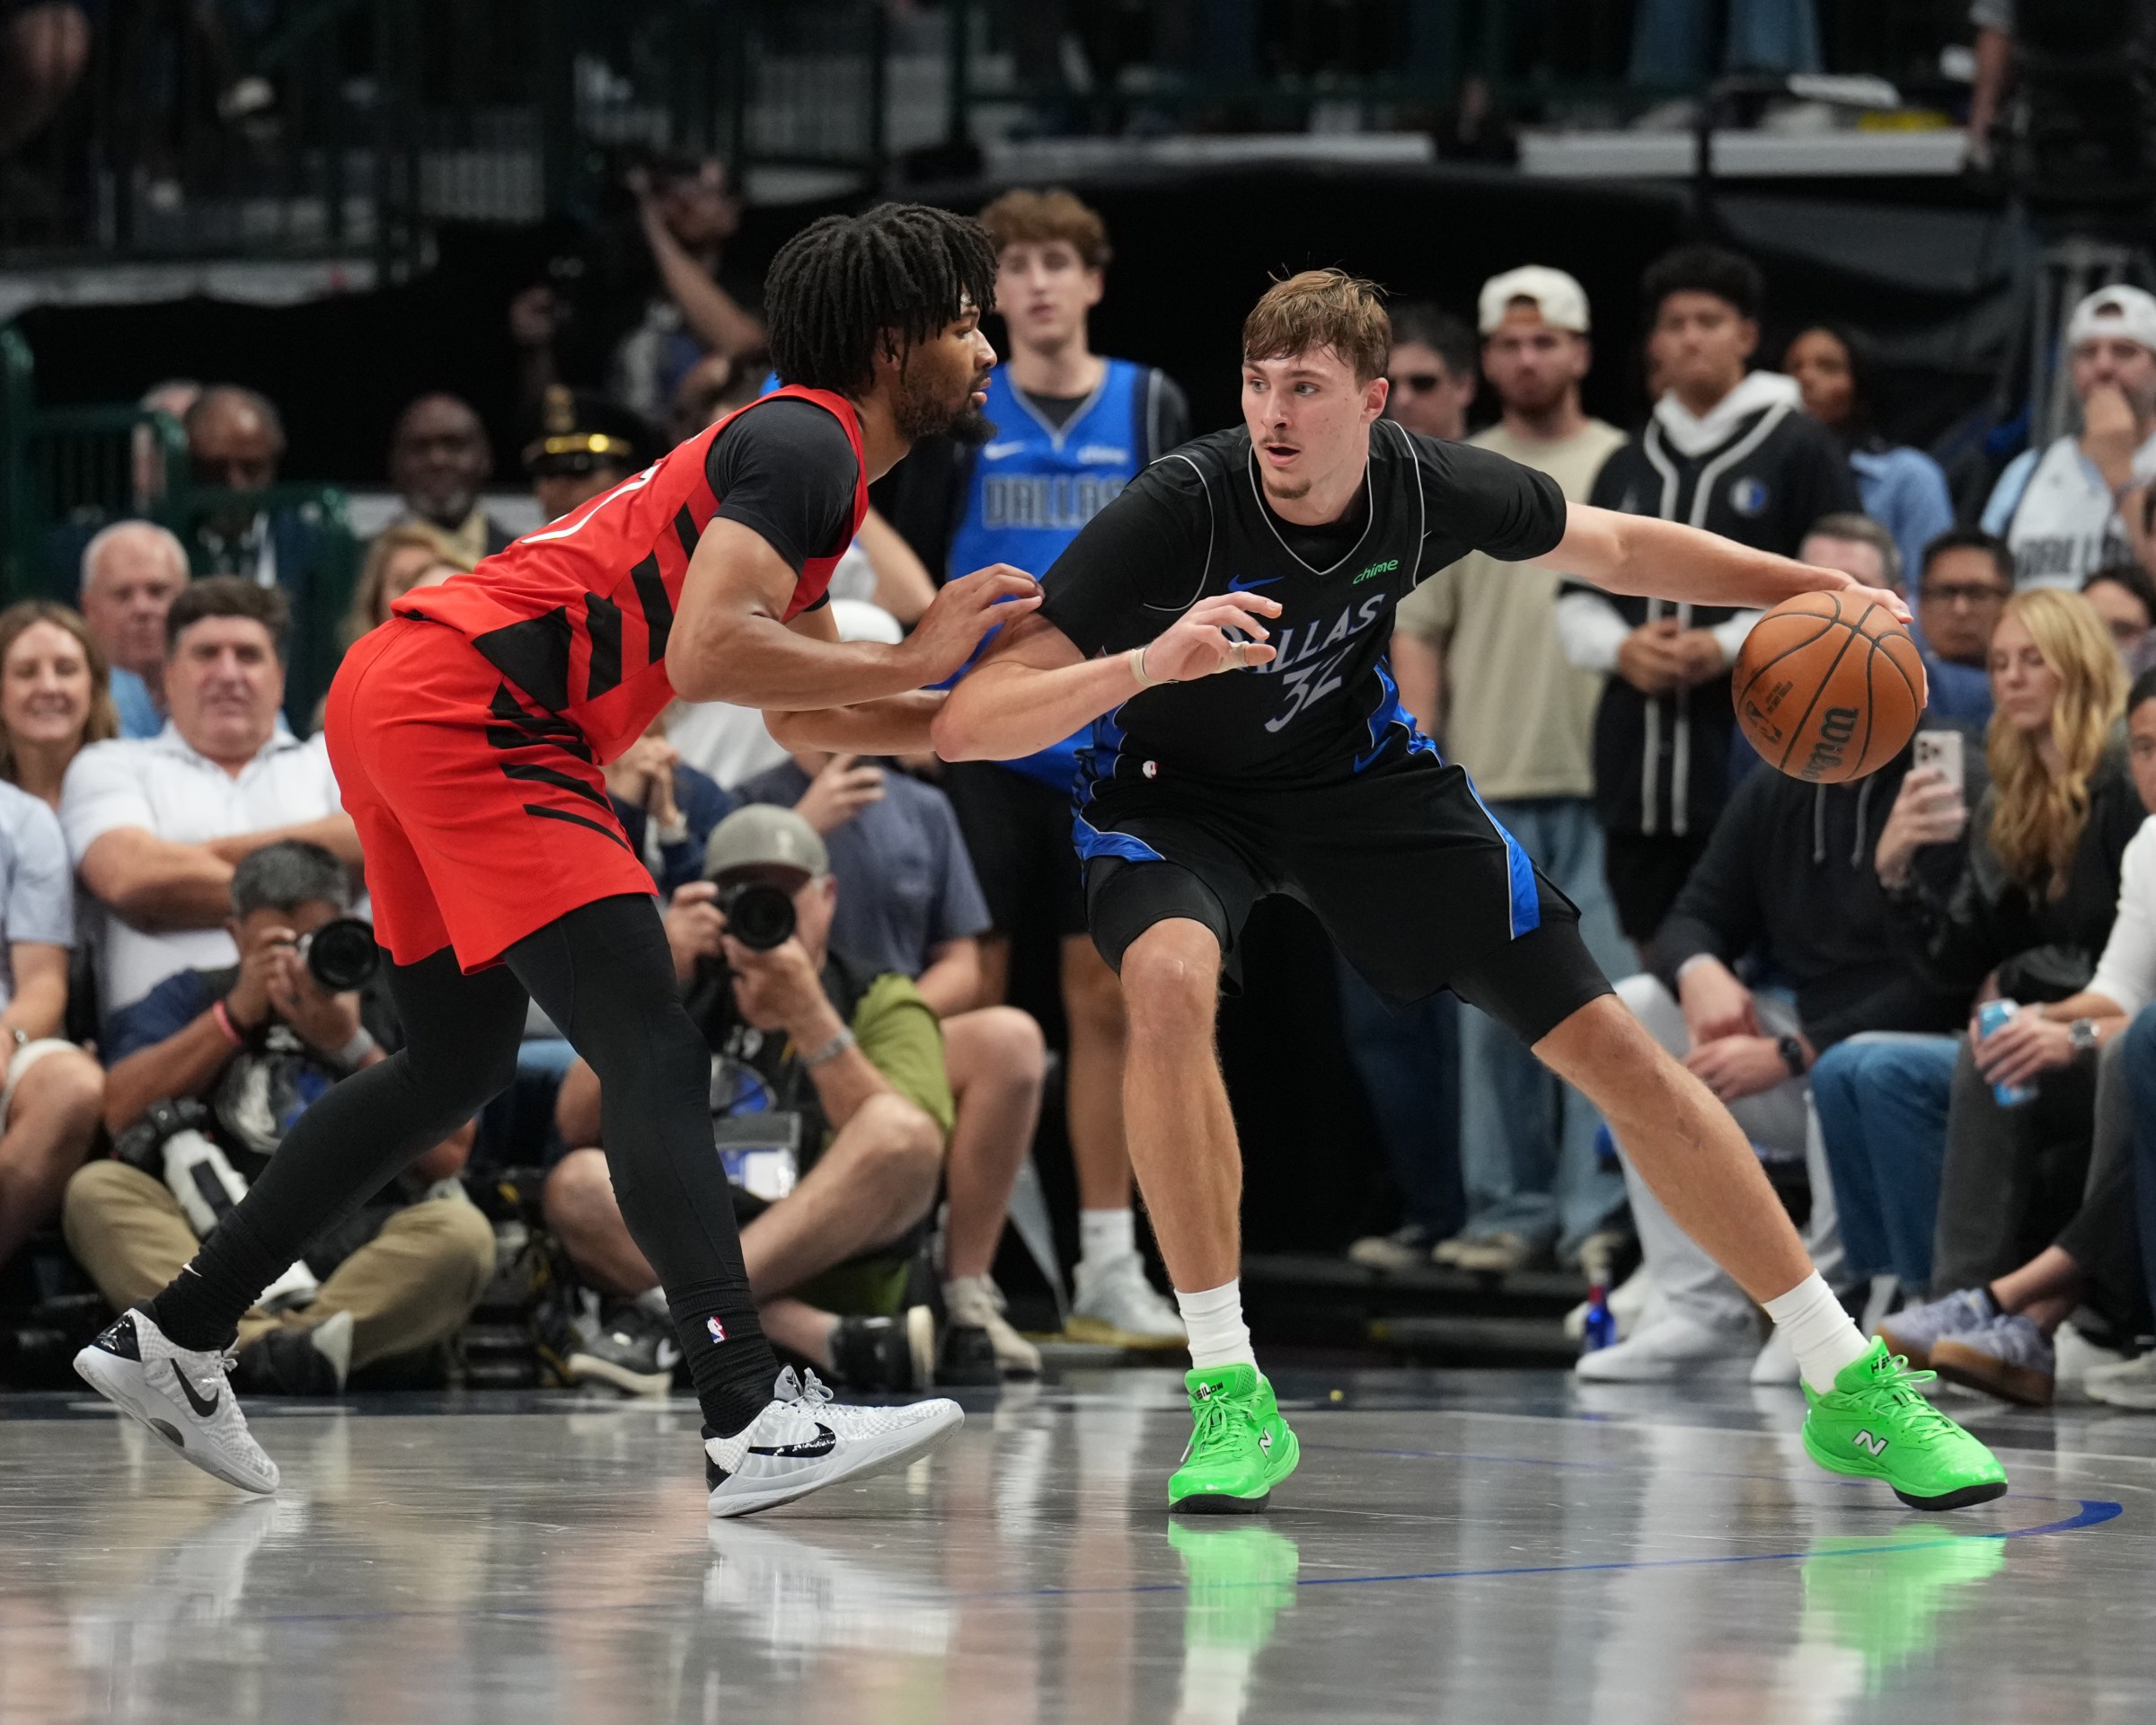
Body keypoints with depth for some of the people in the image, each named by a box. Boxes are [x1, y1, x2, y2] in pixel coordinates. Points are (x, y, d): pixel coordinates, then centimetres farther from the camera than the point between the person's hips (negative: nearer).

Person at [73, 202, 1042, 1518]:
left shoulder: (802, 454, 21)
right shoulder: (801, 444, -10)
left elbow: (805, 716, 30)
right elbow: (705, 655, -25)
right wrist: (910, 663, -14)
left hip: (398, 701, 11)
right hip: (469, 709, -11)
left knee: (459, 1062, 22)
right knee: (654, 1054, -16)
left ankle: (173, 1337, 28)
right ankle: (756, 1421, -25)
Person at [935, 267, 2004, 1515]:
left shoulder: (1430, 488, -21)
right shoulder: (1180, 508, -32)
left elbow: (1617, 548, 3)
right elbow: (964, 728, -37)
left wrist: (1812, 590, -7)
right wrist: (1146, 663, -52)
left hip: (1359, 772, 3)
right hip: (1179, 793, -3)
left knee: (1611, 1045, -4)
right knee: (1170, 981, -37)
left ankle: (1849, 1385, 9)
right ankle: (1230, 1394, -24)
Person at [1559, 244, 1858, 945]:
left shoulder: (1799, 450, 2)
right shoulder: (1626, 468, 21)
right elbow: (1579, 598, 22)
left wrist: (1732, 645, -13)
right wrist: (1621, 648, 0)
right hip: (1636, 767, 6)